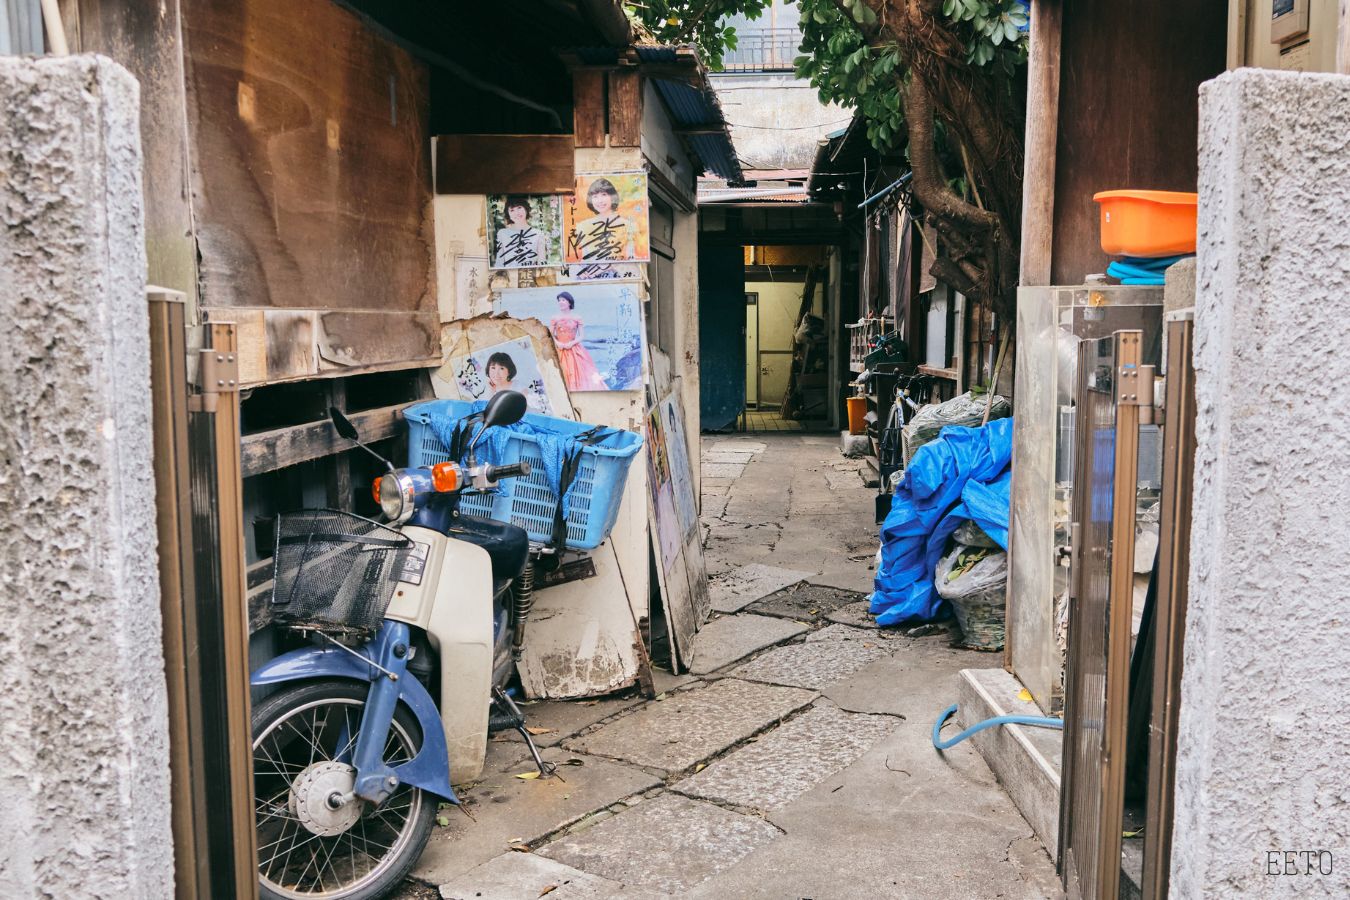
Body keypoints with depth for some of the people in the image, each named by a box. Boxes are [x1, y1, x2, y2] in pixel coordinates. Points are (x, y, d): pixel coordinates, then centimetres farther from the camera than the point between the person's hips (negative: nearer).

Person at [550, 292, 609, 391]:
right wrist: (557, 343, -15)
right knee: (563, 378, -4)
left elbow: (581, 336, 2)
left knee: (580, 374, -3)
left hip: (575, 350, 0)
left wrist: (572, 343, -14)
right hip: (560, 352, 0)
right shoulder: (554, 318, 4)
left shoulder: (577, 318, 3)